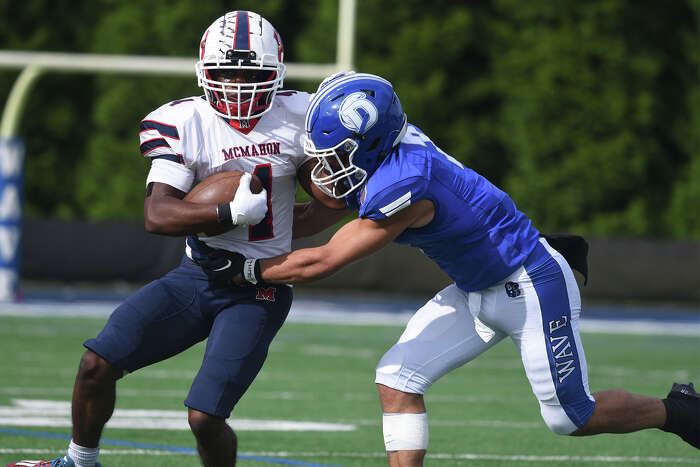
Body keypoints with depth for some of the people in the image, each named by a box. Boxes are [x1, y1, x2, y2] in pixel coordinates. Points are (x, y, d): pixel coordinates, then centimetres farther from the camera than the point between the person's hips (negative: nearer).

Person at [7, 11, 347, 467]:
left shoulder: (296, 117, -4)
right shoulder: (183, 122, -7)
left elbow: (337, 202, 4)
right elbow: (158, 214, -17)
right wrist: (230, 213, -30)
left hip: (259, 290, -2)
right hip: (197, 276, 2)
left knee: (205, 417, -15)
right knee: (98, 364, -9)